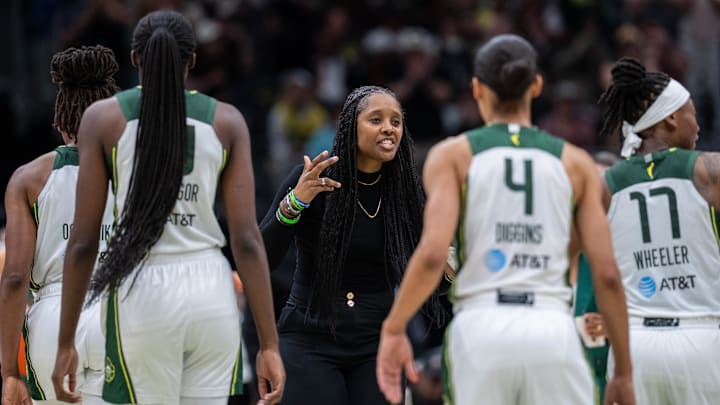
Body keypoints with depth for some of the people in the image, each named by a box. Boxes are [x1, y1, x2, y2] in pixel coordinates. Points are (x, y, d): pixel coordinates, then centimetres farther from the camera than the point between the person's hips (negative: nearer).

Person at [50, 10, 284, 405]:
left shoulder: (104, 117, 2)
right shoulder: (226, 121, 6)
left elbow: (83, 241, -1)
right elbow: (247, 239, 0)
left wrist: (65, 343, 5)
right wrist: (269, 344, 0)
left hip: (141, 297, -2)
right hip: (211, 294, 2)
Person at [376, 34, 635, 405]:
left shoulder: (452, 155, 7)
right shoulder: (575, 163, 12)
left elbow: (432, 254, -8)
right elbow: (607, 274, 6)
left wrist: (393, 329, 3)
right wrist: (624, 372, 12)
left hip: (481, 332, 0)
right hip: (552, 332, 1)